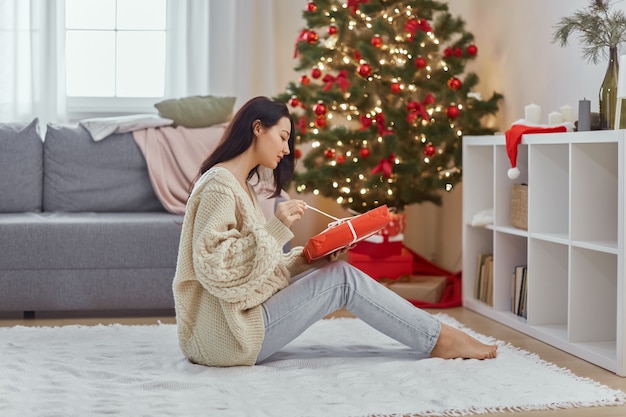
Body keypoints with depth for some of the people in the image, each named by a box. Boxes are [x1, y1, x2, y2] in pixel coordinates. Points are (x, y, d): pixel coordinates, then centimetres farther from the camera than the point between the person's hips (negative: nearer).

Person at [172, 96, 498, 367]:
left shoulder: (240, 184, 16)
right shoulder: (219, 184, -14)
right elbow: (216, 267, -24)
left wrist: (309, 257, 0)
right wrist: (276, 228, -24)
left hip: (236, 323, 9)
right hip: (228, 336, -9)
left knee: (333, 270, 6)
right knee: (343, 278, -8)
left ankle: (438, 337, 5)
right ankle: (439, 339, 5)